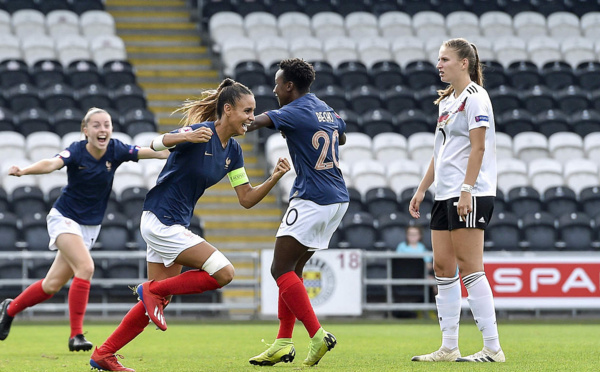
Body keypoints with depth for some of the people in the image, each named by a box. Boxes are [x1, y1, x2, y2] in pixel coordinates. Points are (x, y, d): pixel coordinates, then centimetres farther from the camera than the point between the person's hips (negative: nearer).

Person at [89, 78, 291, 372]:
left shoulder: (233, 151, 8)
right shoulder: (200, 132, -17)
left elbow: (247, 199, 9)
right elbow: (157, 144, -32)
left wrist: (274, 177, -7)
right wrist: (186, 137, -52)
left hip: (175, 225, 9)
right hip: (160, 220, -9)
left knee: (159, 300, 12)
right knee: (223, 273, -13)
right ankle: (152, 290, -1)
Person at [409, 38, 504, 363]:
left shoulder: (474, 97, -8)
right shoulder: (446, 100, 19)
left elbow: (478, 147, -15)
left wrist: (467, 190, -22)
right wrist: (422, 189, 20)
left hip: (470, 194, -9)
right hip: (445, 195, 9)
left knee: (469, 268, -11)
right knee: (442, 267, 6)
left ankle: (492, 348, -9)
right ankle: (449, 348, 9)